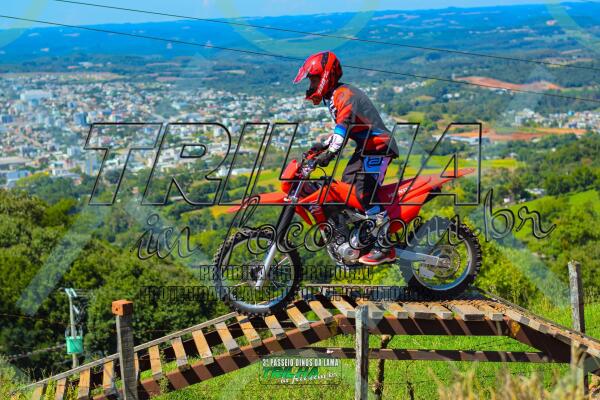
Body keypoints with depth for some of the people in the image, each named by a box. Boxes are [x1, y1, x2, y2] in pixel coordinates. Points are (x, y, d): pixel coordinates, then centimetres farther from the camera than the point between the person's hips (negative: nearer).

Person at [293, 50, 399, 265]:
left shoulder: (344, 94, -17)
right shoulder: (334, 96, 15)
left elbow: (344, 124, -33)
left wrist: (331, 152, -43)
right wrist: (325, 144, 22)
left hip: (379, 146, -11)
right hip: (365, 147, 11)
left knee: (364, 190, -22)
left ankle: (385, 247, -23)